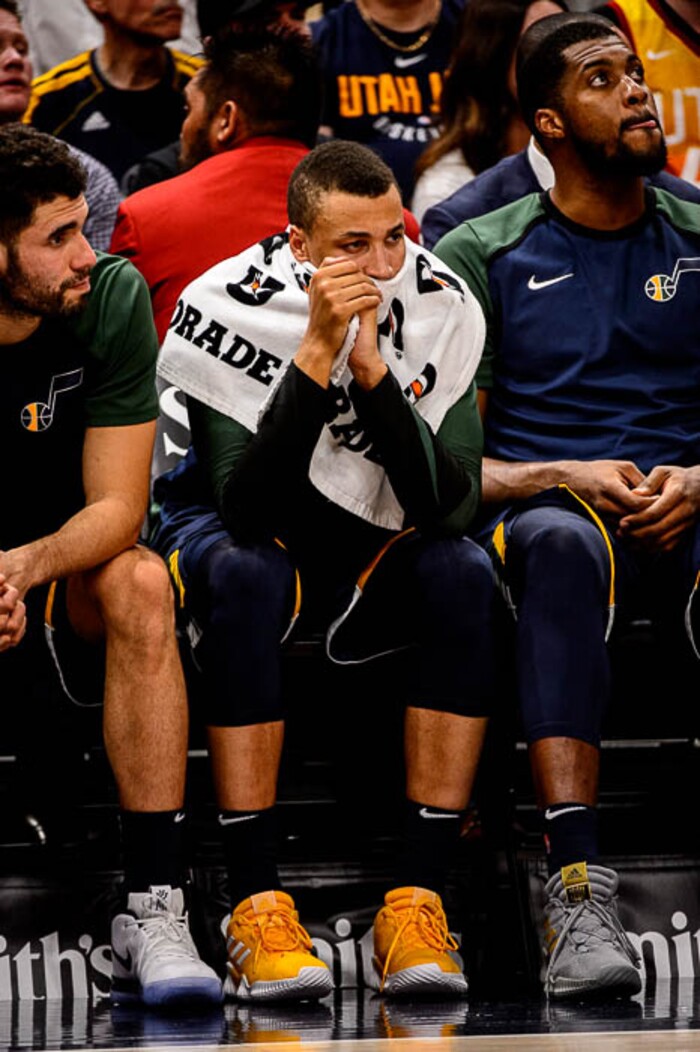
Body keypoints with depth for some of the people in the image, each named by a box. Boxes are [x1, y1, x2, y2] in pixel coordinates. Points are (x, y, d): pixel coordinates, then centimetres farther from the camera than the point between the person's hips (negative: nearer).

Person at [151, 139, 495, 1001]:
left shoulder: (441, 309, -14)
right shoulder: (227, 307, -22)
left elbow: (449, 507, -22)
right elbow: (248, 509, -31)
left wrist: (373, 369, -33)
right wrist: (317, 351, -38)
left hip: (368, 548, 3)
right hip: (227, 533, -2)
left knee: (462, 574, -28)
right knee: (247, 575, -36)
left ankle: (417, 899, -27)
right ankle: (255, 905, -33)